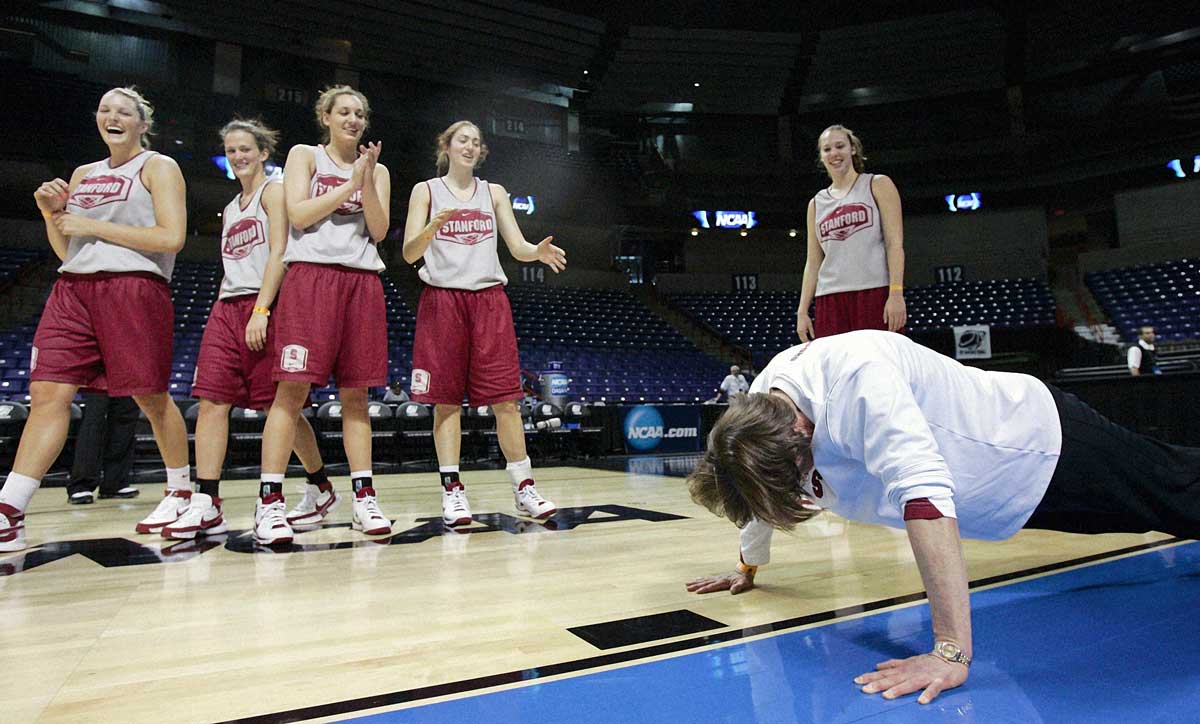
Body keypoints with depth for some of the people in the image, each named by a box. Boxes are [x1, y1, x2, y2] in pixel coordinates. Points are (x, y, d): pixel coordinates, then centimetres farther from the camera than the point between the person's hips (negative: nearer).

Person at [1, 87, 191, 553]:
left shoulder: (158, 167, 5)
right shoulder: (83, 174, 23)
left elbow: (172, 237, -9)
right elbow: (66, 250, 24)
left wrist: (93, 225, -9)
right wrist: (51, 213, 6)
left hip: (134, 288, -5)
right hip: (74, 288, 6)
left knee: (151, 398, 0)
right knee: (47, 394, -6)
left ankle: (181, 491, 17)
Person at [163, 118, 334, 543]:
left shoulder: (273, 191, 2)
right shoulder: (230, 210, 24)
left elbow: (278, 253, -10)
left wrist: (260, 310, -18)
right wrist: (220, 315, 14)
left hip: (263, 307, -7)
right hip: (226, 310, 7)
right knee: (211, 401, -6)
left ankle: (320, 485, 16)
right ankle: (206, 505, -7)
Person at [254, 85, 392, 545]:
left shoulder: (377, 171, 20)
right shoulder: (305, 155, 12)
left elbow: (379, 231, 7)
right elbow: (298, 214, -3)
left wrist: (367, 182, -4)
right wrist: (351, 183, -5)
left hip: (362, 281, 3)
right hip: (312, 275, -3)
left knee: (355, 394, 1)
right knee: (293, 388, -10)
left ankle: (363, 499, 3)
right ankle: (270, 502, -7)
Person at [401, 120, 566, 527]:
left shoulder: (494, 192, 15)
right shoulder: (426, 191, 8)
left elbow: (518, 247, 8)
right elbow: (409, 253, -1)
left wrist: (540, 252, -15)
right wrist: (432, 227, -21)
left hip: (489, 299, 2)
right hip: (442, 299, -1)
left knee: (505, 397, -3)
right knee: (446, 399, -2)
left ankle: (524, 487, 2)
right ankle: (452, 490, 4)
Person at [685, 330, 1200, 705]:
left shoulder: (855, 376, -44)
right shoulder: (759, 405, -18)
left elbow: (923, 491, -51)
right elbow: (761, 485, 1)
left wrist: (951, 651, -53)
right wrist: (748, 568, 6)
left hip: (1043, 444, -7)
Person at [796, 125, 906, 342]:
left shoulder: (878, 185, 10)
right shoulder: (816, 204, 19)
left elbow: (895, 243, -1)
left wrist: (896, 294, -13)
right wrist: (802, 311, 6)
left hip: (875, 292, -3)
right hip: (830, 299, 3)